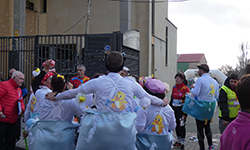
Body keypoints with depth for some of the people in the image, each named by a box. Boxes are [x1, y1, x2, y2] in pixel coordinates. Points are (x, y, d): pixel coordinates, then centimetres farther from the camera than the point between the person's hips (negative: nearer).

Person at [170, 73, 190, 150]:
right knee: (176, 125, 12)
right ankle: (178, 141, 26)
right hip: (175, 109, 6)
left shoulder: (185, 89, -10)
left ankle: (182, 143, 9)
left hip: (182, 109, -6)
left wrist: (184, 113, -16)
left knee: (181, 125, -3)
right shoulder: (174, 87, 9)